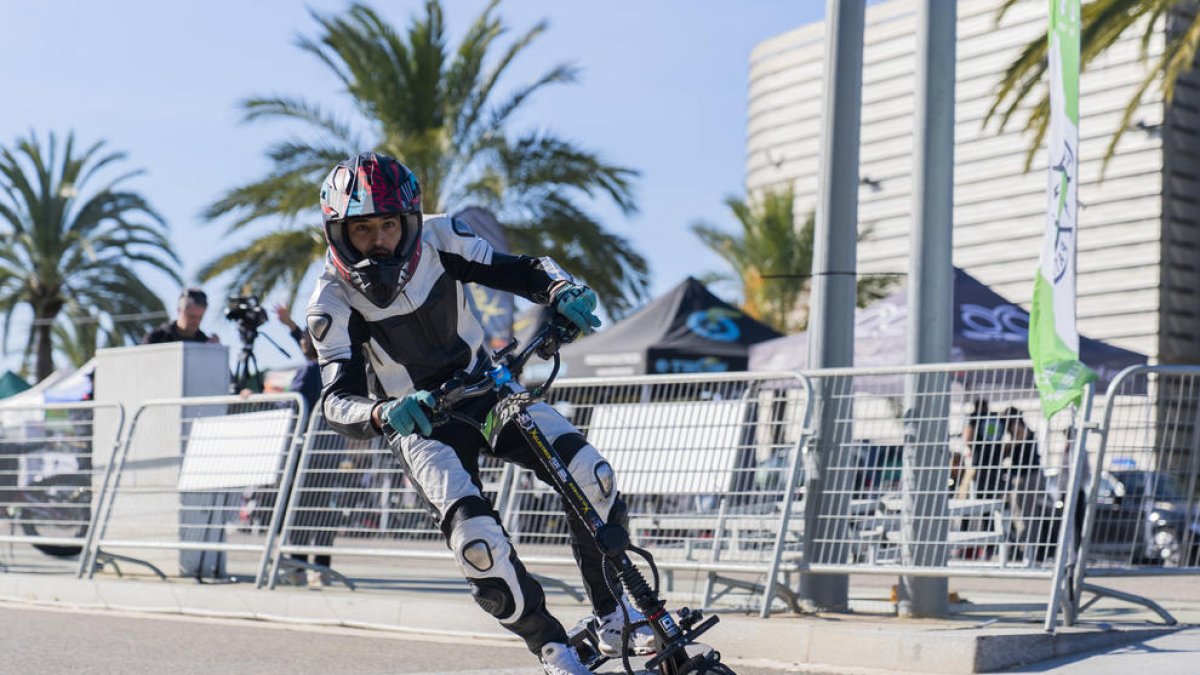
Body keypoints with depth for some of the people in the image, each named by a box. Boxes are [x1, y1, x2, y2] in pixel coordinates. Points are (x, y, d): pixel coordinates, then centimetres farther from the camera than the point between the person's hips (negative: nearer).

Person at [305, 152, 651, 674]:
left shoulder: (436, 239, -14)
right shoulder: (334, 303, -21)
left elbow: (518, 271, -11)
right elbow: (337, 402, -29)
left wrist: (563, 291, -34)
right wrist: (383, 414, -51)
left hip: (483, 388, 3)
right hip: (418, 423, -3)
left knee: (589, 473, -19)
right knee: (476, 538, -27)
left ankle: (614, 618, -1)